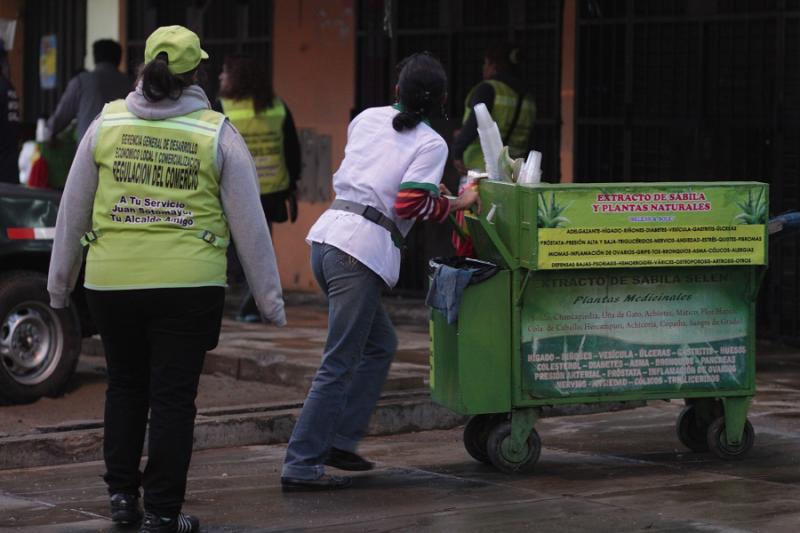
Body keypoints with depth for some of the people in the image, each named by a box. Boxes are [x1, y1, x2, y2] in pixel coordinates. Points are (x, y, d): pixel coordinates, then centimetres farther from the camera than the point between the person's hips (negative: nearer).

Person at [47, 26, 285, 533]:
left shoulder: (107, 123, 4)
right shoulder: (217, 133, 0)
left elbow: (73, 208, 10)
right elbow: (249, 221, 2)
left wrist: (60, 280, 21)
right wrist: (270, 295, 9)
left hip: (112, 281, 2)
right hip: (189, 283, -2)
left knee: (125, 386, 19)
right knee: (173, 395, 5)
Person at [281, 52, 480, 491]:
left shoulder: (368, 118, 16)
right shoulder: (431, 144, -2)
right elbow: (411, 204, -13)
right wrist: (456, 205, 3)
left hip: (326, 236, 8)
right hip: (363, 249, -8)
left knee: (379, 344, 22)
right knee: (339, 365, -6)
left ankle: (339, 441, 19)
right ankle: (300, 465, -9)